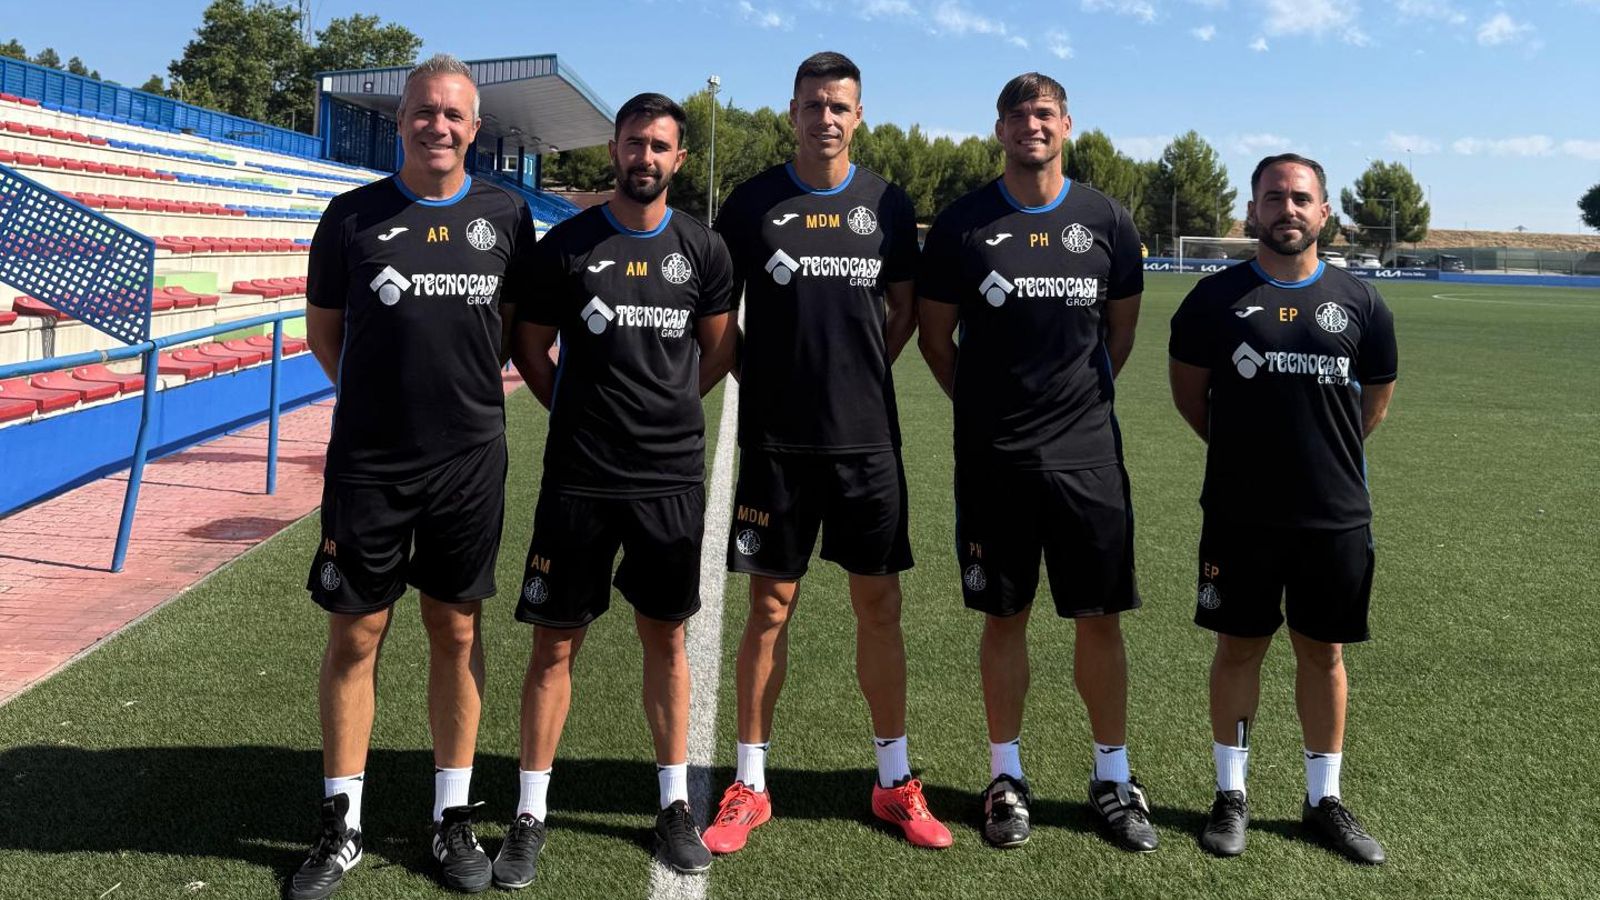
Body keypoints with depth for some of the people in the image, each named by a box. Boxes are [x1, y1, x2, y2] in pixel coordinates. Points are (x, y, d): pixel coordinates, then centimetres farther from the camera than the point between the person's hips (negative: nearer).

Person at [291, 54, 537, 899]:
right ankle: (341, 825, 21)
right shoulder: (352, 216, 0)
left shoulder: (505, 216, 3)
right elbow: (323, 329, 9)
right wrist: (385, 396, 6)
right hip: (368, 460, -1)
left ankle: (452, 817, 23)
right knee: (354, 635, 5)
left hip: (471, 460, 1)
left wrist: (469, 394, 9)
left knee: (456, 633, 9)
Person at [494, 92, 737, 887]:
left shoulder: (702, 251, 4)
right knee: (555, 642, 4)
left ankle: (674, 803, 25)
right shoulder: (566, 246, -1)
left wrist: (660, 407, 9)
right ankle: (530, 814, 17)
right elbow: (530, 349, 8)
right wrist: (586, 411, 8)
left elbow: (719, 350, 14)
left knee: (665, 637, 11)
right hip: (578, 477, -1)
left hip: (672, 477, 1)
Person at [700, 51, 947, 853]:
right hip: (776, 440, -1)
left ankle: (894, 781, 21)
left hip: (867, 438, 1)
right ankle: (749, 787, 17)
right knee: (770, 607, 4)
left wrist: (859, 376, 5)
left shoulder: (887, 205, 5)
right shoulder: (752, 203, 2)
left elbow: (904, 310, 13)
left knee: (878, 605, 6)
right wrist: (760, 379, 0)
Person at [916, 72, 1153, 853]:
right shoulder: (962, 223, -1)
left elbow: (1121, 329, 14)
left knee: (1100, 616, 5)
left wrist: (1078, 398, 13)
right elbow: (935, 335, 6)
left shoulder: (1106, 221, 3)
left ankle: (1112, 776, 22)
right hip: (992, 455, -1)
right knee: (1004, 615, 8)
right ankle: (1006, 775, 23)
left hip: (1087, 452, 1)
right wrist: (987, 405, 7)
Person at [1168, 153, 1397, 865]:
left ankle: (1324, 799, 26)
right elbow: (1189, 393, 8)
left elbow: (1374, 401, 15)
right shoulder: (1216, 298, -2)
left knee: (1324, 652, 11)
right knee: (1239, 647, 7)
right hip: (1240, 514, -1)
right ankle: (1231, 794, 22)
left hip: (1337, 515, 2)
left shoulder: (1359, 303, 3)